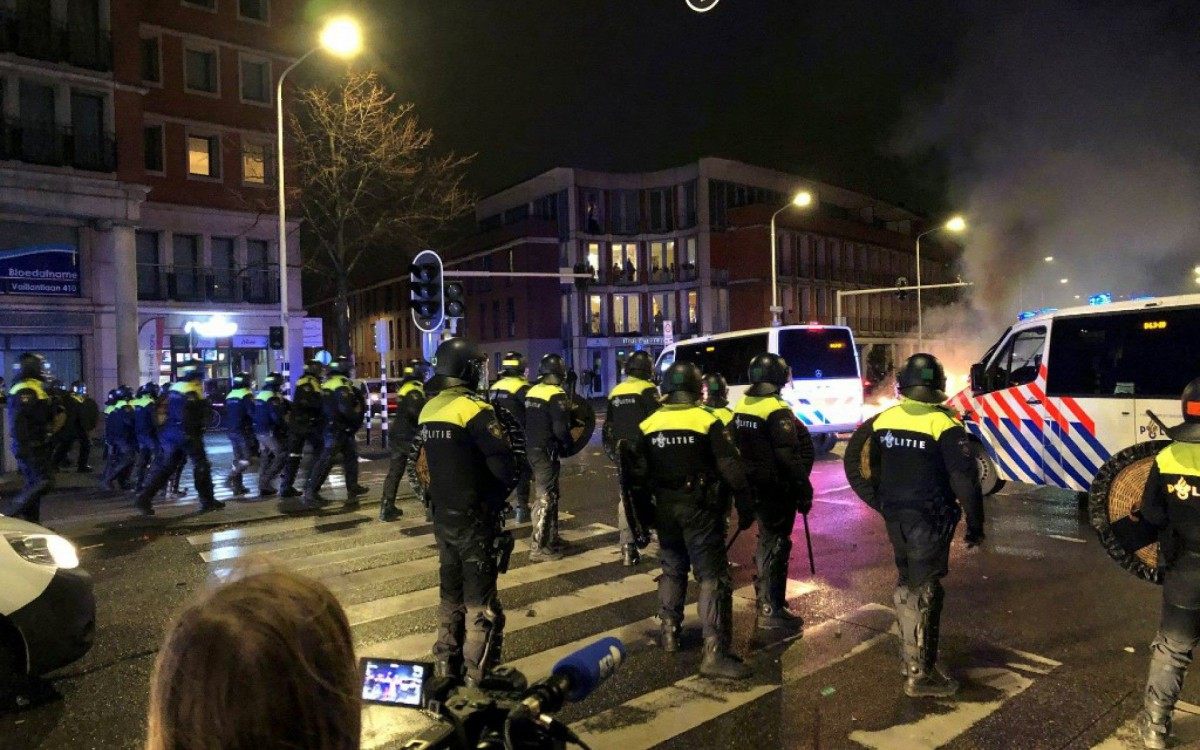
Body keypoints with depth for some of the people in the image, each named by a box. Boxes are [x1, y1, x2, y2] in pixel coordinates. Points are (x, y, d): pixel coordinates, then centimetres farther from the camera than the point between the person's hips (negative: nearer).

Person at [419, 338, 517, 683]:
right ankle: (477, 678, 6)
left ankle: (448, 667, 30)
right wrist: (502, 492, -6)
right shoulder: (473, 409, -19)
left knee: (451, 593, 19)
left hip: (442, 515, 8)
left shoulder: (429, 409, 6)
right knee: (480, 600, 1)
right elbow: (503, 463, -24)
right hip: (474, 518, -8)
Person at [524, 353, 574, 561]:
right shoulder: (556, 395, -16)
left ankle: (550, 538, 32)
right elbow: (560, 428, -21)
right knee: (546, 498, -2)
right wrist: (568, 443, -3)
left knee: (544, 494, 20)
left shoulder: (531, 391, 10)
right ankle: (539, 548, 1)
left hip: (531, 449, 9)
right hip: (546, 451, -9)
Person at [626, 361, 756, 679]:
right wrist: (746, 507, -4)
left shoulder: (648, 425, 2)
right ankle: (715, 651, -6)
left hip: (665, 508, 5)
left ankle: (668, 631, 31)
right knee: (713, 576, -1)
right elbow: (731, 470, -12)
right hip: (700, 507, -4)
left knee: (672, 568, 23)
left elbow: (637, 474, 4)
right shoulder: (708, 421, -10)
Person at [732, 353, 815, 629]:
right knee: (777, 544, -1)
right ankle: (772, 610, 4)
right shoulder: (777, 411, -20)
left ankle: (764, 593, 37)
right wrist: (804, 491, -15)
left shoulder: (741, 406, 6)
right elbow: (790, 457, -21)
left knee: (766, 537, 23)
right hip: (777, 487, -8)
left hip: (753, 485, 8)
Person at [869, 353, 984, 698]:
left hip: (896, 518, 6)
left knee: (906, 584, 21)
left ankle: (911, 655, 36)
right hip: (929, 521, -6)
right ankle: (921, 674, 7)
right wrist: (975, 523, -6)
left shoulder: (883, 420, 3)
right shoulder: (944, 425, -16)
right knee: (924, 592, 1)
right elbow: (965, 479, -17)